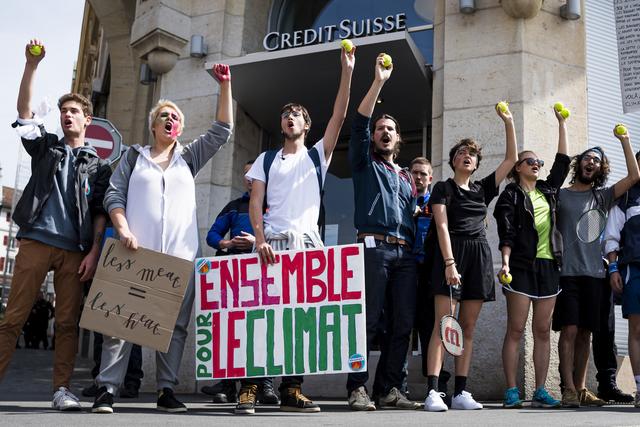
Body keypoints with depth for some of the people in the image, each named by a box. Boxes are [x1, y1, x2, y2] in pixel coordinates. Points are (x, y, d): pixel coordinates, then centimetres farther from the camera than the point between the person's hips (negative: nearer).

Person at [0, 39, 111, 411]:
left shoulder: (98, 165, 14)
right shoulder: (46, 147, 17)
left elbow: (99, 213, 9)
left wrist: (94, 251, -3)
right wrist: (32, 65, -7)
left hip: (74, 249, 0)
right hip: (36, 240, 0)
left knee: (68, 321, -1)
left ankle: (62, 388, 3)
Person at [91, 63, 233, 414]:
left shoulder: (188, 158, 19)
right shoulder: (134, 156, 16)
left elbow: (221, 131, 12)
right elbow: (114, 194, 7)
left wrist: (224, 86, 7)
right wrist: (123, 229, -10)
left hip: (180, 254, 2)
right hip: (137, 251, -2)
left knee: (175, 324, 1)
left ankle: (166, 390, 7)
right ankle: (107, 389, -3)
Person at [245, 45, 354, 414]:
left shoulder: (317, 155, 15)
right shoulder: (266, 160, 16)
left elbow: (339, 117, 4)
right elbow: (256, 203, 6)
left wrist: (347, 72, -2)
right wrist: (260, 239, -10)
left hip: (307, 242, 1)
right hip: (272, 241, -1)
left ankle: (291, 390, 4)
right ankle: (250, 387, -7)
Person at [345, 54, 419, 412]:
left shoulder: (407, 178, 27)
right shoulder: (365, 164, 13)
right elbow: (359, 123, -1)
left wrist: (416, 251, 12)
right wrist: (379, 81, -5)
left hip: (405, 253, 5)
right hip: (374, 247, -5)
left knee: (402, 324, 1)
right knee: (369, 321, -11)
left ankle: (393, 389, 6)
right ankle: (358, 389, -7)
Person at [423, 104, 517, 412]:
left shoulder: (482, 189, 19)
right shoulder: (443, 188, 4)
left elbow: (511, 159, 21)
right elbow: (442, 226, -8)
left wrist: (509, 122, 17)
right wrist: (449, 263, -20)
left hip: (479, 257, 6)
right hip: (451, 254, -5)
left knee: (468, 328, 4)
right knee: (443, 323, -14)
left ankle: (460, 392, 6)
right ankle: (432, 391, -18)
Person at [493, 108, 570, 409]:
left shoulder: (548, 190, 18)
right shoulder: (510, 195, 2)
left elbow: (563, 161, 22)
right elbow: (506, 233, -7)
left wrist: (561, 123, 24)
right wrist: (505, 262, -20)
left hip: (548, 267, 6)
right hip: (522, 266, -6)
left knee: (543, 330, 4)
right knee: (516, 329, -5)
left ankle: (540, 391, 7)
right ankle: (511, 391, -4)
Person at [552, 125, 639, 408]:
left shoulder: (602, 196, 15)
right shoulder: (560, 195, 9)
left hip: (593, 273, 3)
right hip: (566, 272, -3)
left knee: (585, 333, 5)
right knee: (569, 330, -10)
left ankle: (581, 389, 11)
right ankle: (569, 389, -8)